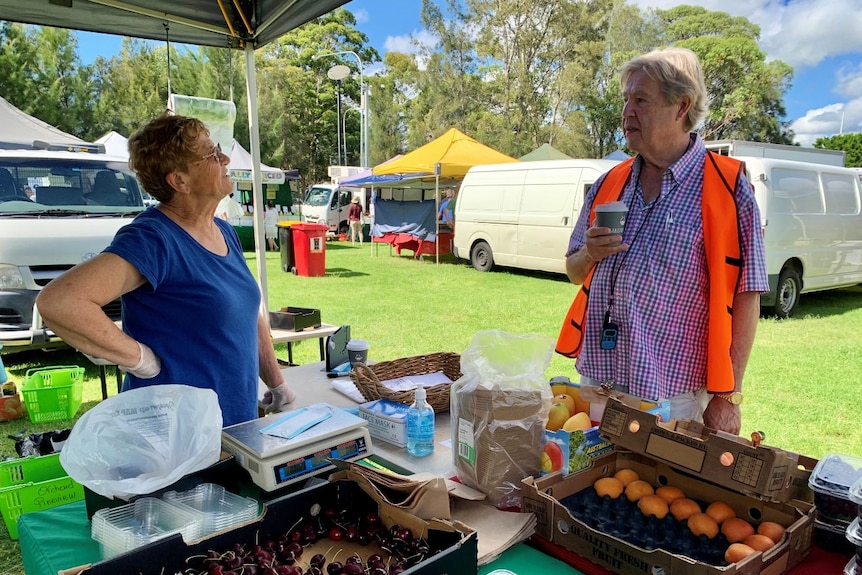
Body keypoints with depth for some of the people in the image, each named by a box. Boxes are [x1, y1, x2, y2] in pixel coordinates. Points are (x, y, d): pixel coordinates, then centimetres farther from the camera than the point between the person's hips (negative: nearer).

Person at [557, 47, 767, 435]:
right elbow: (574, 273, 15)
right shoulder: (609, 184, 8)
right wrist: (589, 254, -9)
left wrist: (728, 396, -10)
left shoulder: (726, 187, -7)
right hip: (595, 382, 5)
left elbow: (744, 298, -8)